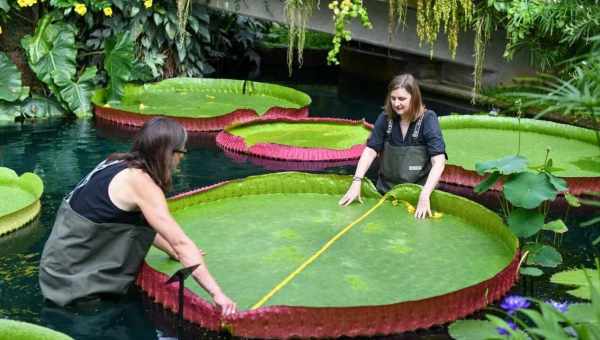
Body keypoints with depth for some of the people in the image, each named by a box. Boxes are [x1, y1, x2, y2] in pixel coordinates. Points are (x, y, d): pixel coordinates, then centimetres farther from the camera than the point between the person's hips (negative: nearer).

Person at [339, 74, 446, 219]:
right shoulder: (386, 117, -4)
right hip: (386, 192, 4)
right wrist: (356, 182, -20)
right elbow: (370, 150, -6)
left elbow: (439, 161, -24)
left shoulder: (428, 119, -15)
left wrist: (424, 195, -35)